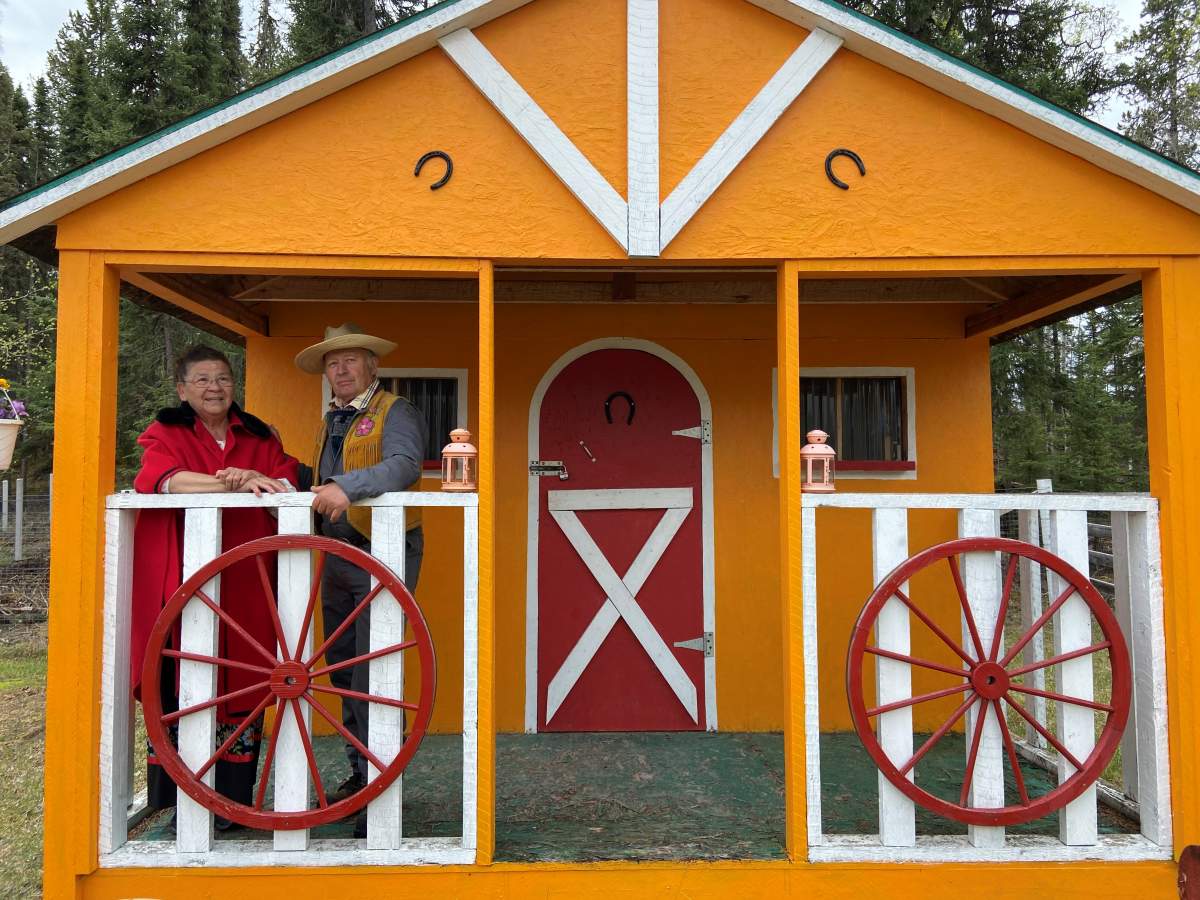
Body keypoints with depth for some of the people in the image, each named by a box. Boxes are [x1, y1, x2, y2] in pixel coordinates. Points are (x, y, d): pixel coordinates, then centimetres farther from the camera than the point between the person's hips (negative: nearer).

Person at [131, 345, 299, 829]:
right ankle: (177, 797, 7)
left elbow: (288, 480, 2)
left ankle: (230, 801, 12)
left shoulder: (259, 437, 18)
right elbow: (166, 479, -12)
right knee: (181, 686, -4)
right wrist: (232, 484, -22)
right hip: (183, 580, -2)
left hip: (244, 583, 2)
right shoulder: (165, 433, 8)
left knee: (241, 684, 2)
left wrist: (255, 478, -18)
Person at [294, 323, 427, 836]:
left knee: (374, 674, -9)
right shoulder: (331, 421, 21)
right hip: (337, 557, 8)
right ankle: (358, 774, 27)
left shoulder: (395, 412, -6)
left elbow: (405, 465, -24)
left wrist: (347, 487, -36)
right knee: (344, 671, 13)